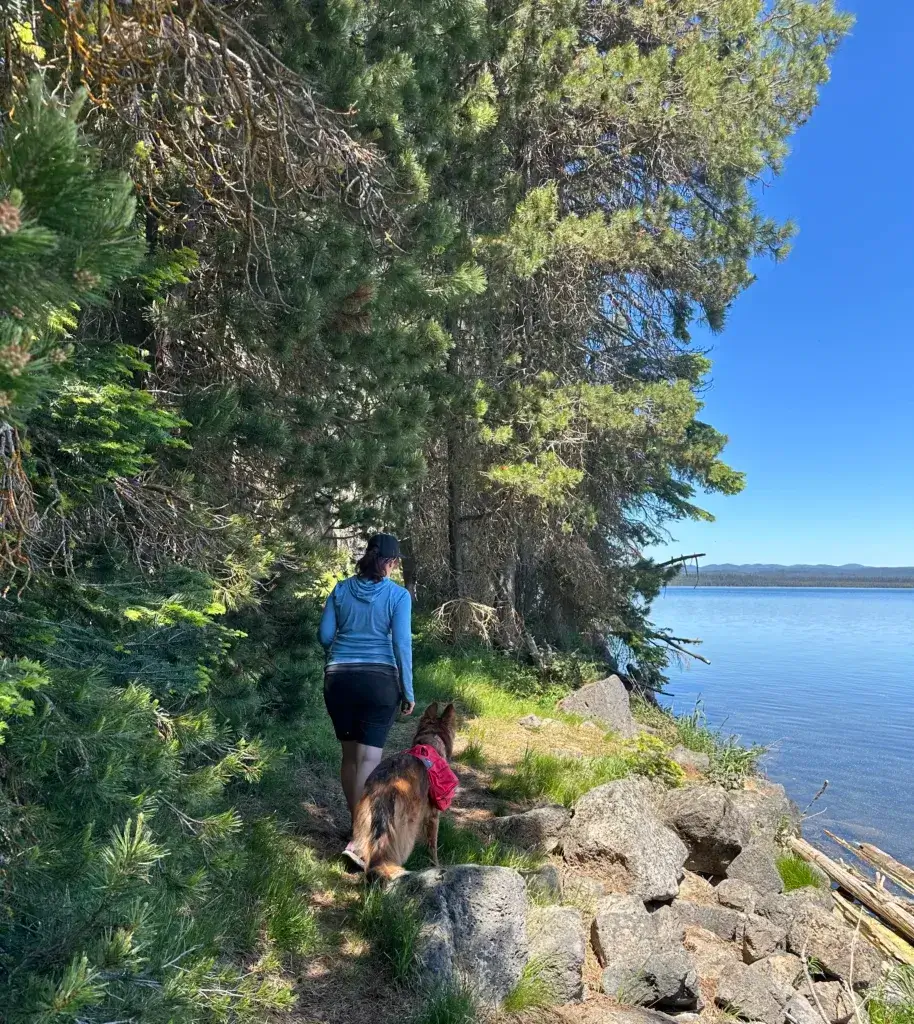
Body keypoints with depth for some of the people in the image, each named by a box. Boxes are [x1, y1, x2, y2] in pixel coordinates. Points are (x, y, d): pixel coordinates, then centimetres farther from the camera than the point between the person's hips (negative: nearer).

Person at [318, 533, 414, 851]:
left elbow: (325, 635, 7)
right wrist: (407, 691, 0)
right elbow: (402, 644, -8)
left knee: (349, 754, 17)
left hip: (338, 679, 4)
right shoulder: (398, 595, -5)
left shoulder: (341, 589, 4)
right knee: (369, 759, -2)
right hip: (379, 681, -3)